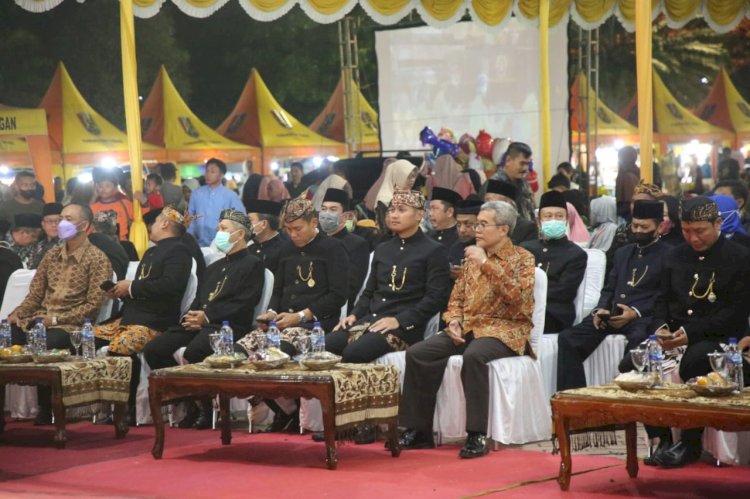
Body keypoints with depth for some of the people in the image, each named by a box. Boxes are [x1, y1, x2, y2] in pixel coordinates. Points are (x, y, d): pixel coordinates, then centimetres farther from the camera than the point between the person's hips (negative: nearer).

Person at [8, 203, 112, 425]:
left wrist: (56, 319, -16)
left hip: (71, 325, -6)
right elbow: (35, 294, 16)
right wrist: (17, 314, -4)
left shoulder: (97, 259, -2)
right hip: (40, 319, 6)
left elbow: (93, 305, -9)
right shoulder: (52, 255, 18)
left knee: (45, 344, -35)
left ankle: (46, 411, -16)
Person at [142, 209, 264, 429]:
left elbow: (245, 303, -8)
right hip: (197, 323, 8)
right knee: (153, 349, -12)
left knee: (193, 352, -37)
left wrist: (208, 317, -14)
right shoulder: (214, 267, 30)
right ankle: (191, 401, -3)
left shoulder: (253, 264, 4)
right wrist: (191, 317, 0)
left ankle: (207, 407, -15)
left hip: (227, 325, -8)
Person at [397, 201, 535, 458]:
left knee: (474, 356, -39)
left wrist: (487, 264, -19)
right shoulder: (473, 257, 17)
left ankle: (477, 435, -33)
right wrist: (454, 321, -3)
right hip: (467, 328, 6)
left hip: (504, 330, -6)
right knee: (417, 353, -16)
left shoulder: (522, 258, 0)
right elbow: (456, 298, 19)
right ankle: (418, 430, -11)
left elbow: (519, 297, -18)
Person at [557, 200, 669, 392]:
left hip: (643, 317, -6)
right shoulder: (622, 253, 28)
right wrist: (601, 309, 1)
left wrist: (635, 312, -17)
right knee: (567, 338, -18)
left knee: (638, 340, -42)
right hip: (610, 315, 6)